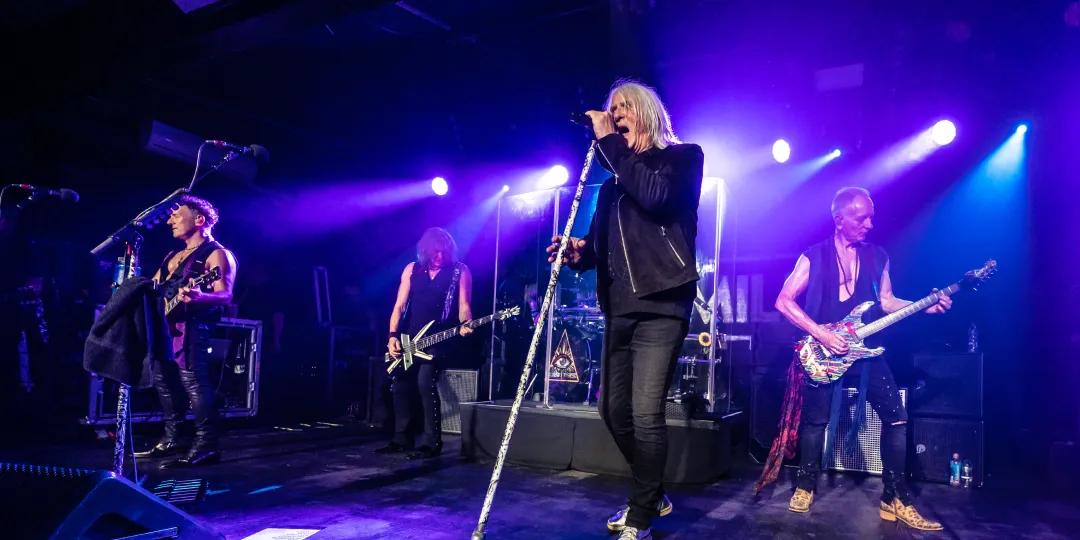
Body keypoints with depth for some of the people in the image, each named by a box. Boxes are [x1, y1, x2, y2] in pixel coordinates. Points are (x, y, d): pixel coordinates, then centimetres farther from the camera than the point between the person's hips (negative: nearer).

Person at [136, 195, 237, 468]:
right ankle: (171, 439, 22)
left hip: (191, 326, -9)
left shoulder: (217, 254, -4)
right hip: (164, 324, 10)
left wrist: (198, 297, -36)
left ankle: (206, 445, -15)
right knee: (163, 380, 11)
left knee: (193, 382, -16)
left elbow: (226, 295, -17)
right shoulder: (173, 256, 24)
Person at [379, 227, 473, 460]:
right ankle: (402, 439, 22)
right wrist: (393, 336, -5)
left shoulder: (460, 271, -3)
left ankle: (431, 442, -13)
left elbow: (464, 306, -6)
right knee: (401, 385, 6)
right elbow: (400, 306, 5)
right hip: (410, 339, 5)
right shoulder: (412, 269, 7)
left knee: (425, 381, -21)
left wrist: (465, 325, -27)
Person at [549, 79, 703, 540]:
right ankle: (651, 495, 31)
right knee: (614, 409, 11)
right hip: (620, 309, 7)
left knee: (646, 413, -13)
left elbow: (655, 195, -19)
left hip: (661, 305, -7)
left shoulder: (683, 156, 3)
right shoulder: (614, 180, 20)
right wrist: (578, 252, -4)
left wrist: (610, 141, -13)